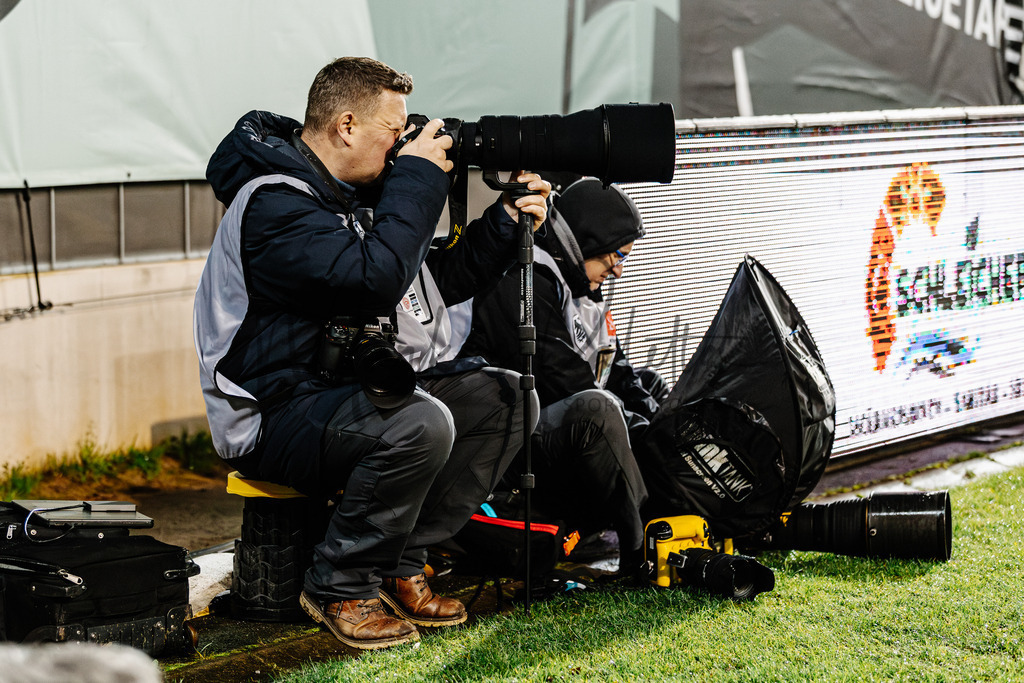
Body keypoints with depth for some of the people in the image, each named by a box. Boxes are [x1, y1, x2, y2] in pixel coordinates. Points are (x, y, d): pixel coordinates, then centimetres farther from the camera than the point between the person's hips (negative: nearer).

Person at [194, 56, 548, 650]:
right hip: (271, 416, -9)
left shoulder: (355, 193, 12)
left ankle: (402, 567, 3)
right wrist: (419, 175, -21)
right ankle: (340, 589, -14)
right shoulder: (274, 201, -19)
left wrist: (504, 222, 5)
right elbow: (377, 278, -32)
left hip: (341, 391, 10)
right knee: (420, 424, -32)